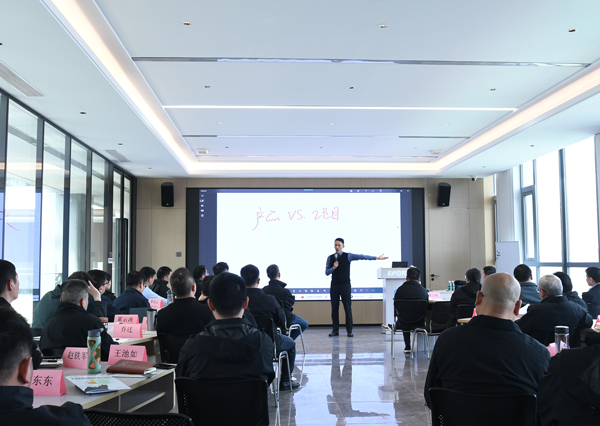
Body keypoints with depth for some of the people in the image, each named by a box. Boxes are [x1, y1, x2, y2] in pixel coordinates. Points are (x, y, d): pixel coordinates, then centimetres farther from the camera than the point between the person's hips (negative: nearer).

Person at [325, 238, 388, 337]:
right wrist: (333, 267, -14)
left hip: (345, 285, -2)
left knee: (348, 308, -3)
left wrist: (376, 258, -15)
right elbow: (326, 272, 6)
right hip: (334, 285, 2)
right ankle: (335, 330, 12)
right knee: (334, 308, 4)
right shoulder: (330, 258, 7)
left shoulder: (348, 256, 0)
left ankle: (349, 331, 3)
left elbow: (361, 257, -8)